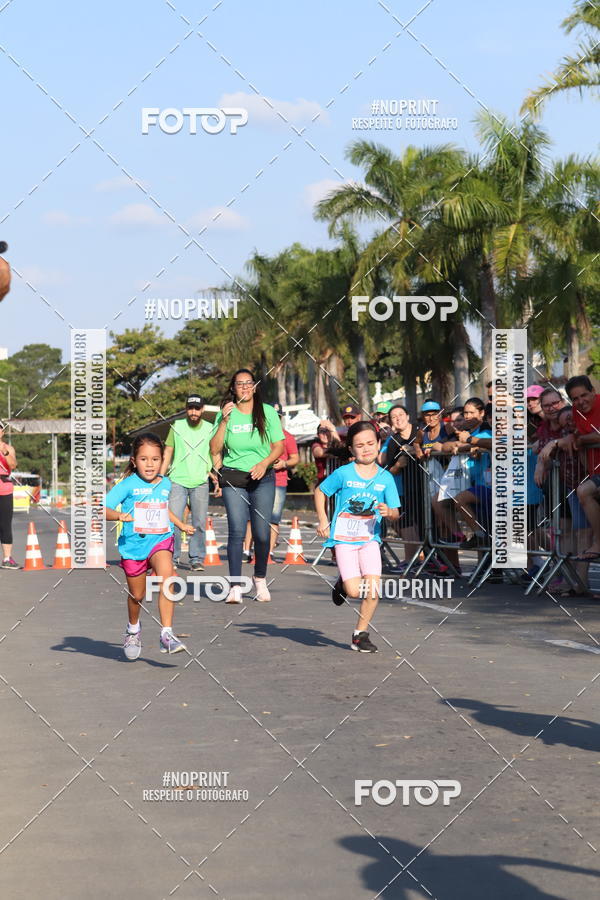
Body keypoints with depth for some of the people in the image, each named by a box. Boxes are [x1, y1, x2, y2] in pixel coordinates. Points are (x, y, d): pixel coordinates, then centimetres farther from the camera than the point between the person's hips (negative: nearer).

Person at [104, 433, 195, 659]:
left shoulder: (165, 484, 7)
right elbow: (102, 508, -14)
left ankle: (166, 634, -26)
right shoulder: (128, 485, -9)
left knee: (166, 576, -27)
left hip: (160, 540, 2)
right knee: (136, 595, 11)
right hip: (133, 544, -2)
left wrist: (181, 525, 28)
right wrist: (118, 515, -32)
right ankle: (133, 629, 44)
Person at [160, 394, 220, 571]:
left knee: (200, 523, 0)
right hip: (178, 481, -1)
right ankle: (172, 558, 3)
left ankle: (197, 559, 9)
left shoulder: (210, 429, 7)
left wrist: (218, 480, 4)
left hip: (200, 483, 1)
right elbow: (167, 455, 9)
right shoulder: (176, 427, 5)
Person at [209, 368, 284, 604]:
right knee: (237, 531, -10)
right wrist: (224, 421, -9)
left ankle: (260, 580, 18)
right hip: (233, 478, 0)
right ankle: (235, 587, -11)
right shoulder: (226, 413, 5)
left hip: (263, 478, 0)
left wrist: (264, 463, -12)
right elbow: (215, 449, 1)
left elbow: (279, 445, 5)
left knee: (262, 533, -3)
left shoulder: (267, 412, 5)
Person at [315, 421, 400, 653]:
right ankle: (342, 584, 24)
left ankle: (360, 634, 6)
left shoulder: (385, 478, 1)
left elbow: (395, 513, 4)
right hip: (343, 538, -2)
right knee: (354, 591, -14)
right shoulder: (343, 474, -6)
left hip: (370, 539, 2)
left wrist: (388, 512, -19)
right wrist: (323, 521, 4)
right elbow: (320, 491, 9)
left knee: (373, 588, -13)